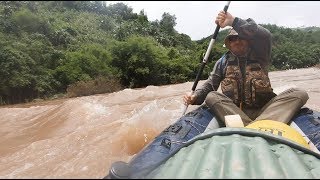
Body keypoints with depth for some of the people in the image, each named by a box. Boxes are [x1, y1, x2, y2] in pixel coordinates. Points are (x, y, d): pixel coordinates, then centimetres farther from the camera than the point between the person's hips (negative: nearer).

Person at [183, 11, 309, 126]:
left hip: (263, 111, 1)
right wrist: (195, 96, -17)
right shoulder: (223, 62, 12)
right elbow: (210, 84, 5)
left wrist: (234, 21, -22)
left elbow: (265, 36, -13)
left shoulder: (259, 56, 8)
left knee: (299, 94, -19)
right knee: (211, 97, -25)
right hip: (234, 112, 0)